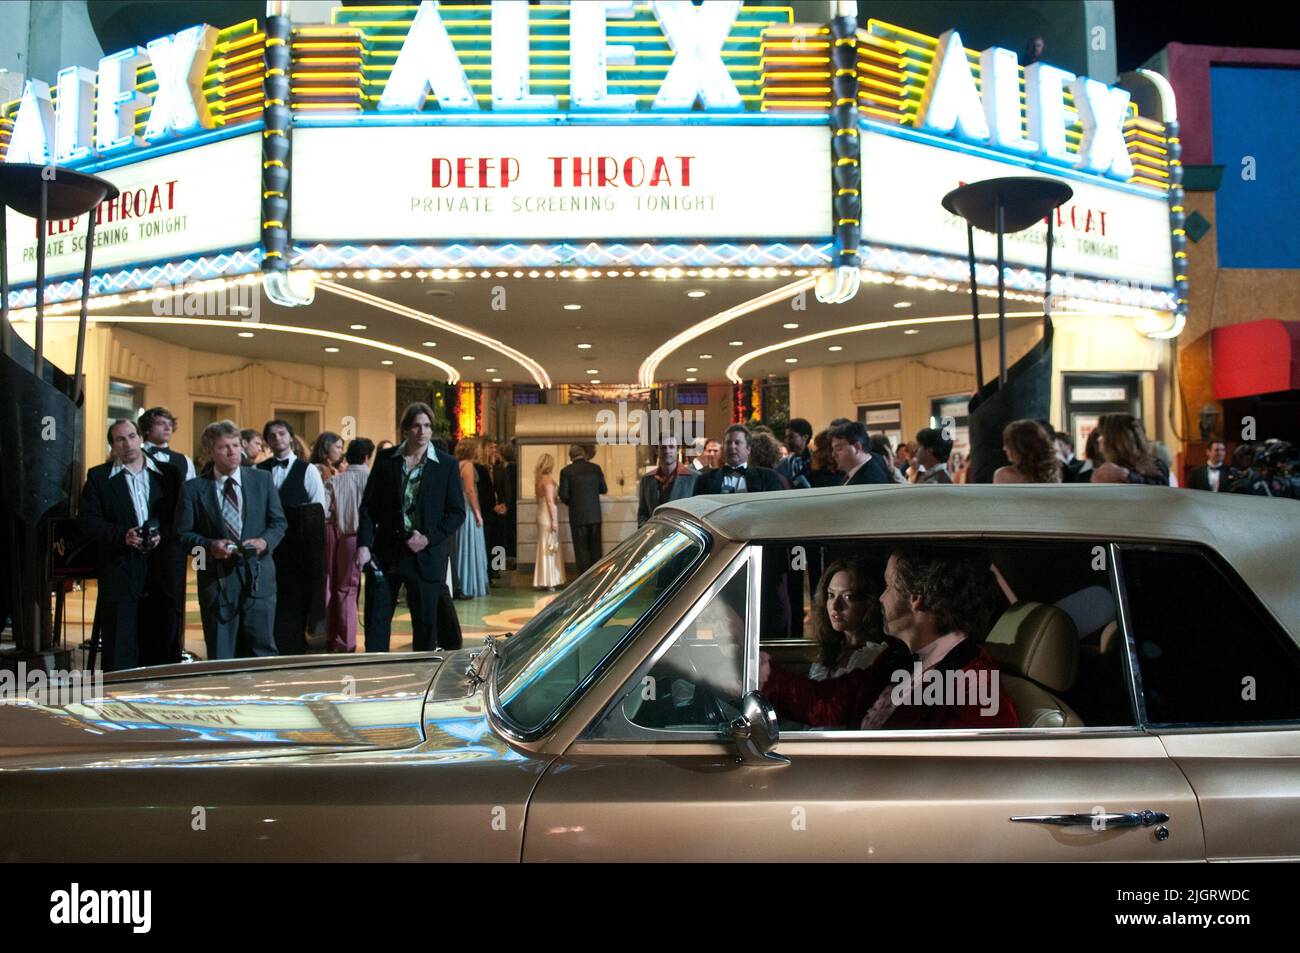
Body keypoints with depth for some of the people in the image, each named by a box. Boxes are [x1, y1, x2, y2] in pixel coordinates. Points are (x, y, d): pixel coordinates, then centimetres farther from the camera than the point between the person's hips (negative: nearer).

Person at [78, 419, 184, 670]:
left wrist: (162, 534, -10)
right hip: (119, 570, -1)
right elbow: (87, 520, 1)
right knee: (119, 644, 0)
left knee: (163, 642, 5)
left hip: (161, 567, 1)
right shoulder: (98, 477, 7)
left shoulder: (167, 474, 10)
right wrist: (122, 535, -12)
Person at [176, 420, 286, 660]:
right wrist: (210, 546, -15)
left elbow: (279, 522, 10)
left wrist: (265, 541, -10)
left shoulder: (262, 479, 7)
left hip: (258, 577, 1)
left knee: (262, 650, 3)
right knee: (221, 656, 5)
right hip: (217, 580, -1)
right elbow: (183, 535, 3)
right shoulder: (193, 489, 3)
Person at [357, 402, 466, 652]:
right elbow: (369, 506, 5)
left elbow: (457, 512, 0)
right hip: (385, 553, 2)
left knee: (426, 624, 5)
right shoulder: (385, 460, 5)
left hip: (425, 555, -1)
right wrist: (363, 545, -7)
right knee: (376, 622, 3)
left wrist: (429, 539, -11)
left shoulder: (446, 465, 1)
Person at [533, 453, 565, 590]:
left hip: (541, 515, 8)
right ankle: (548, 582, -4)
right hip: (548, 516, -8)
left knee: (546, 548, 13)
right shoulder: (548, 478, -13)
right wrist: (554, 520, -16)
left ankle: (546, 580, 16)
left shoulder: (539, 478, 10)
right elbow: (550, 501, -17)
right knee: (549, 549, -5)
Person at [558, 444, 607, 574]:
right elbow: (604, 490, 8)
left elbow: (563, 495, -8)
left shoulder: (566, 471, -7)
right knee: (595, 548, 13)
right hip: (595, 515, 3)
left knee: (581, 549, 4)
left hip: (577, 515, -3)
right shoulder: (595, 468, 1)